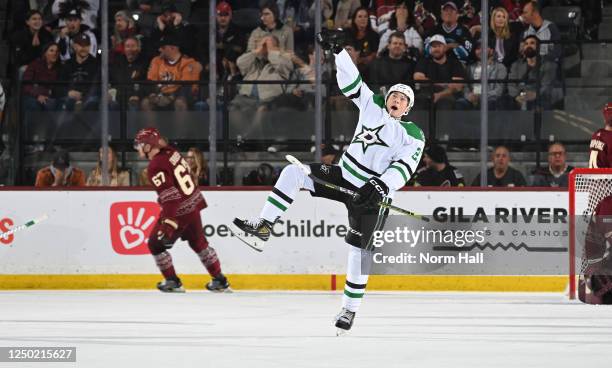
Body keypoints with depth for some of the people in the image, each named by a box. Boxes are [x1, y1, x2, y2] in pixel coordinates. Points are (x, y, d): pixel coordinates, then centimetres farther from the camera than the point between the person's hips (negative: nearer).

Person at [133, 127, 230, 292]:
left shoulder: (156, 167, -22)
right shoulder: (171, 152, 3)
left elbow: (169, 196, -28)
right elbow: (186, 170, 18)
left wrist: (168, 224, -30)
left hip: (178, 211, -9)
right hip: (193, 205, 9)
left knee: (156, 244, 7)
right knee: (199, 242, 21)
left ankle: (172, 282, 12)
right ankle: (220, 280, 25)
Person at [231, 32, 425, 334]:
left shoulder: (414, 136, -6)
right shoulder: (372, 105, 6)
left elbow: (403, 168, -18)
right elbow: (350, 81, 1)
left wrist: (381, 186, -32)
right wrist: (338, 51, -11)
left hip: (371, 193, -5)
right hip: (343, 176, 5)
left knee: (359, 250, -9)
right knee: (294, 172, -15)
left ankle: (350, 308, 6)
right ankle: (262, 229, -20)